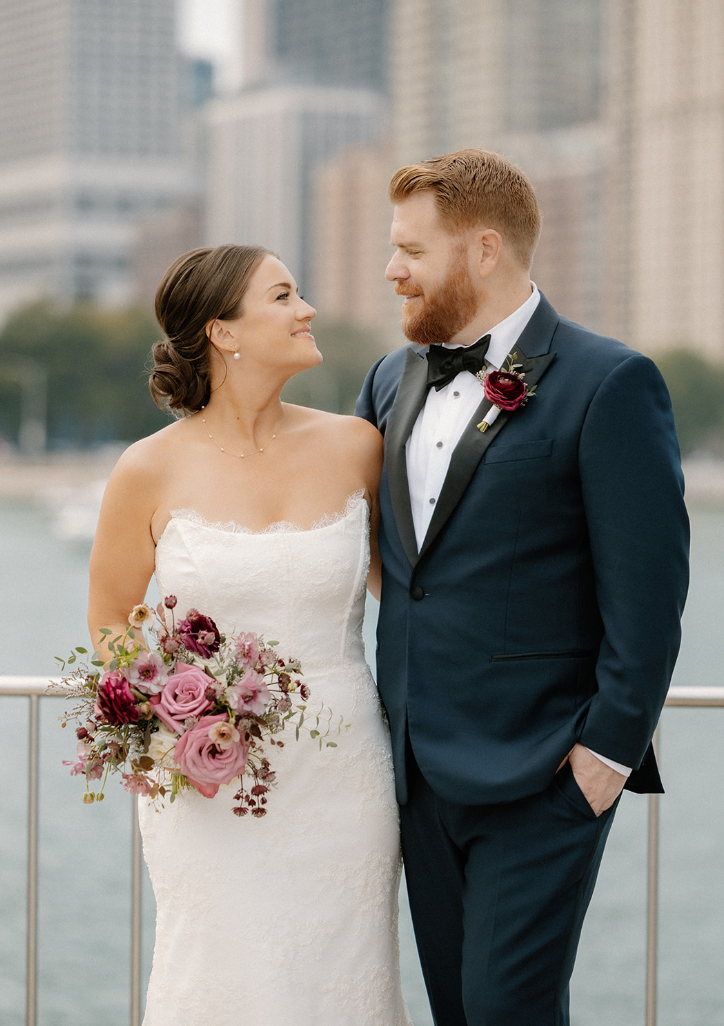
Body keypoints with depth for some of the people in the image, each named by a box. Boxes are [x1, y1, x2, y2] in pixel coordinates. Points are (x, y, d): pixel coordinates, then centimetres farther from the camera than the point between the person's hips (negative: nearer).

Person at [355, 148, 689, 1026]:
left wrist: (610, 747, -15)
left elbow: (648, 588, -12)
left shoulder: (608, 384, -10)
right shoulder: (392, 380, 12)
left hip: (541, 776, -7)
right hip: (422, 771, 7)